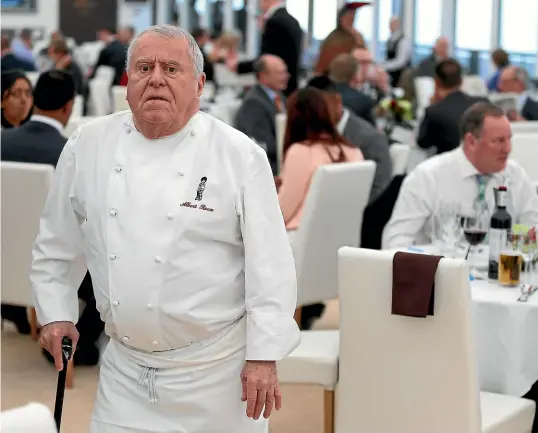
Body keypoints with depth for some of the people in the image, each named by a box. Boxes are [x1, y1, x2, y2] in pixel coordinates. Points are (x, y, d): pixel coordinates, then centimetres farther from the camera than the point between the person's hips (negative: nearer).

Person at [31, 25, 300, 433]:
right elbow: (54, 242, 15)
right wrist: (55, 312, 12)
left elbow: (270, 263, -8)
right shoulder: (88, 145, 2)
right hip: (125, 366, 3)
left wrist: (264, 356, -10)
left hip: (215, 366, -3)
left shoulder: (238, 155, -8)